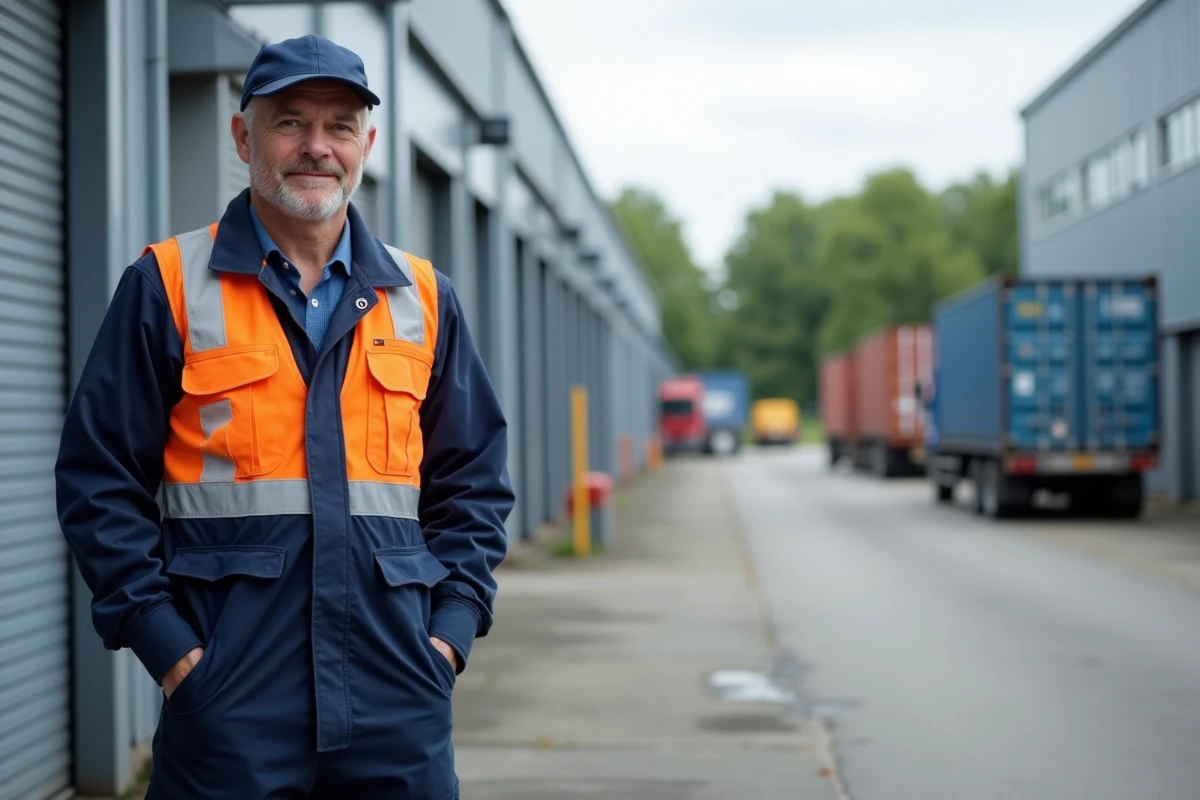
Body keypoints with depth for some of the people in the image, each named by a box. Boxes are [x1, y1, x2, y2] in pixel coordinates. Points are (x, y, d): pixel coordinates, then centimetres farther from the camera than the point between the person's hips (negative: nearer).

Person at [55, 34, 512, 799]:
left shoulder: (422, 296, 11)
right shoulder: (167, 285, 3)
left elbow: (474, 478, 15)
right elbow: (100, 480, 0)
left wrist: (451, 628, 3)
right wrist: (165, 644, -8)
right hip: (228, 700, -3)